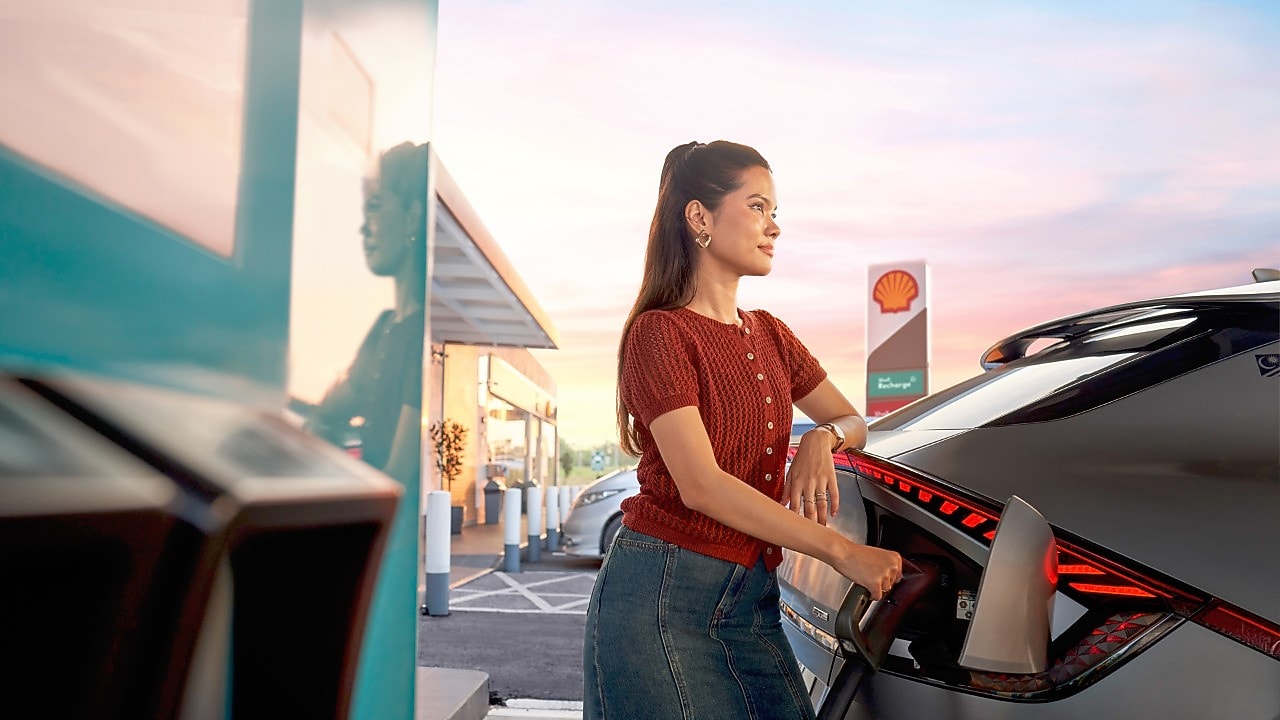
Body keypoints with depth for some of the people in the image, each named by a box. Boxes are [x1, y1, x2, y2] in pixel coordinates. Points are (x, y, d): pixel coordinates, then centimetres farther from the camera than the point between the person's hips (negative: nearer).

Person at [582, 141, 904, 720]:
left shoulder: (769, 335, 13)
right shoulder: (660, 332, -10)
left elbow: (853, 422, 20)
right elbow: (701, 485, -19)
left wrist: (822, 438, -6)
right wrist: (843, 551, -19)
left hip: (752, 597, 7)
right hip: (663, 597, -6)